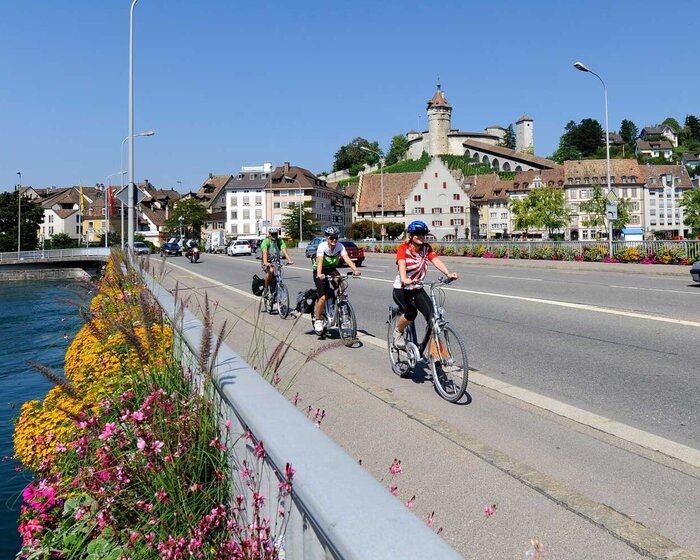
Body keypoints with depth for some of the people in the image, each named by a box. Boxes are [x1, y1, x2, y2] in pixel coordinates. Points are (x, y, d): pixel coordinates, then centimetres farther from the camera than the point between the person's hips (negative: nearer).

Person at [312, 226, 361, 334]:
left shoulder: (340, 246, -15)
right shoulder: (322, 246, -24)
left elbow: (346, 258, -27)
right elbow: (320, 261, -37)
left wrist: (355, 270, -44)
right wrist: (319, 274, -54)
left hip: (332, 269, 4)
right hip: (320, 272, -4)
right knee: (323, 297, -16)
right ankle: (317, 320, 3)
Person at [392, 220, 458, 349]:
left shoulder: (426, 248, -4)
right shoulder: (402, 248, -16)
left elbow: (436, 261, -21)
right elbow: (402, 264, -35)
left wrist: (448, 274, -39)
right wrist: (404, 279, -56)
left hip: (418, 289, 4)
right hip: (401, 289, -4)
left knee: (432, 315, -13)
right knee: (411, 313, -28)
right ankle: (398, 332, 4)